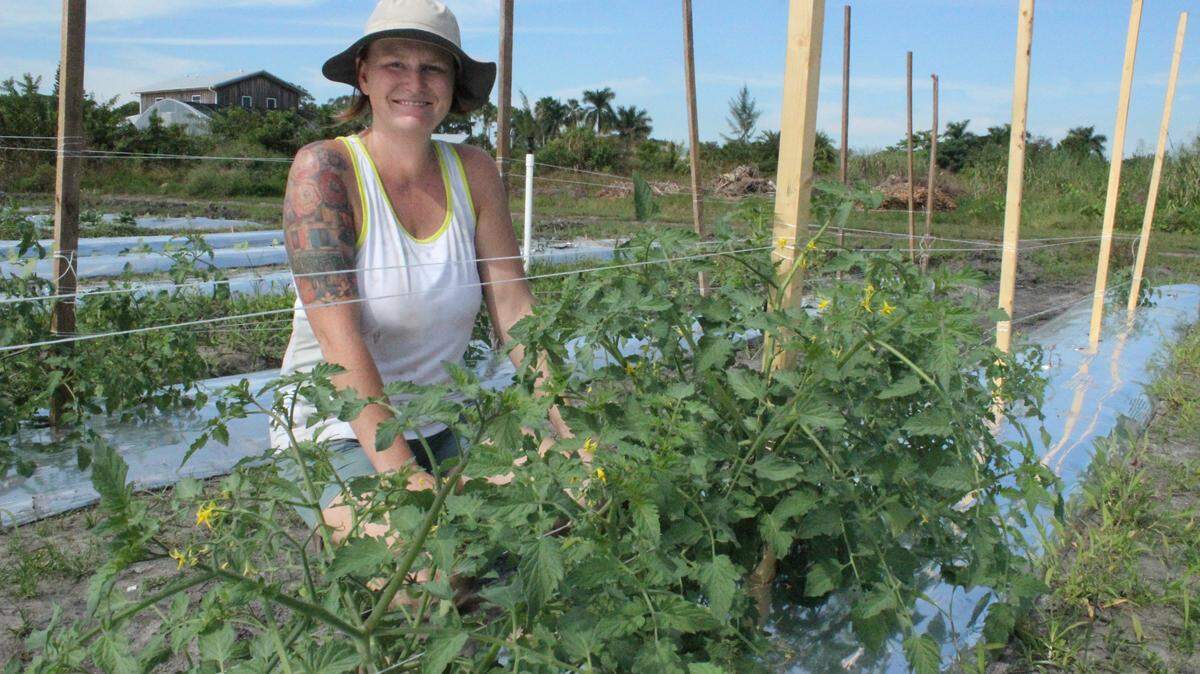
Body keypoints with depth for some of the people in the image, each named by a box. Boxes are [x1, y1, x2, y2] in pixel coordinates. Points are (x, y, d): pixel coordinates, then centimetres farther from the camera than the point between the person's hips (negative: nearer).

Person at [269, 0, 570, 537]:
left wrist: (570, 433, -12)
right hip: (334, 434, -5)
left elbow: (513, 307, -2)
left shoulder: (474, 173, 1)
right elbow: (338, 336, -22)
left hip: (434, 433, 5)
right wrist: (401, 474, -29)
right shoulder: (324, 168, -13)